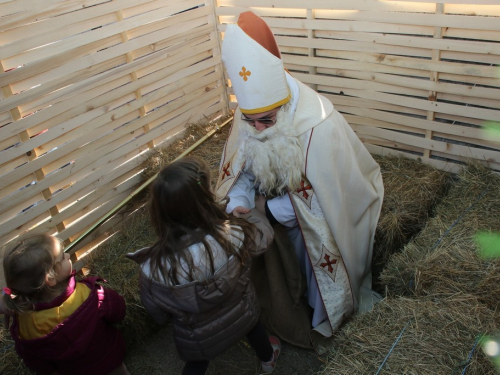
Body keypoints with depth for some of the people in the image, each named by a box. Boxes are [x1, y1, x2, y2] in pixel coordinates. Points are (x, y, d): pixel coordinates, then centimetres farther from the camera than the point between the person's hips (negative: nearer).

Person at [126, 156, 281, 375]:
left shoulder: (154, 270, -36)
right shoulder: (233, 235, -36)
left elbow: (157, 314, -14)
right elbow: (264, 236, -12)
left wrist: (165, 320, 10)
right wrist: (249, 209, 8)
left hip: (198, 340, -1)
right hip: (242, 315, 2)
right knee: (253, 324, 37)